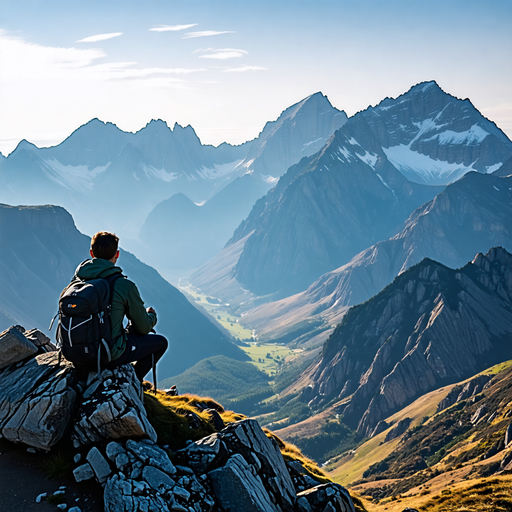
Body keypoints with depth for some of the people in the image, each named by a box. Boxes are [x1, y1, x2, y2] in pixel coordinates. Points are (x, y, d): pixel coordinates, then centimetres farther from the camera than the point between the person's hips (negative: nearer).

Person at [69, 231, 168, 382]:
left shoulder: (77, 278, -4)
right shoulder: (125, 286, -20)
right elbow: (144, 327, -7)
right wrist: (151, 315, 17)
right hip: (109, 356, -6)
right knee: (161, 342, 14)